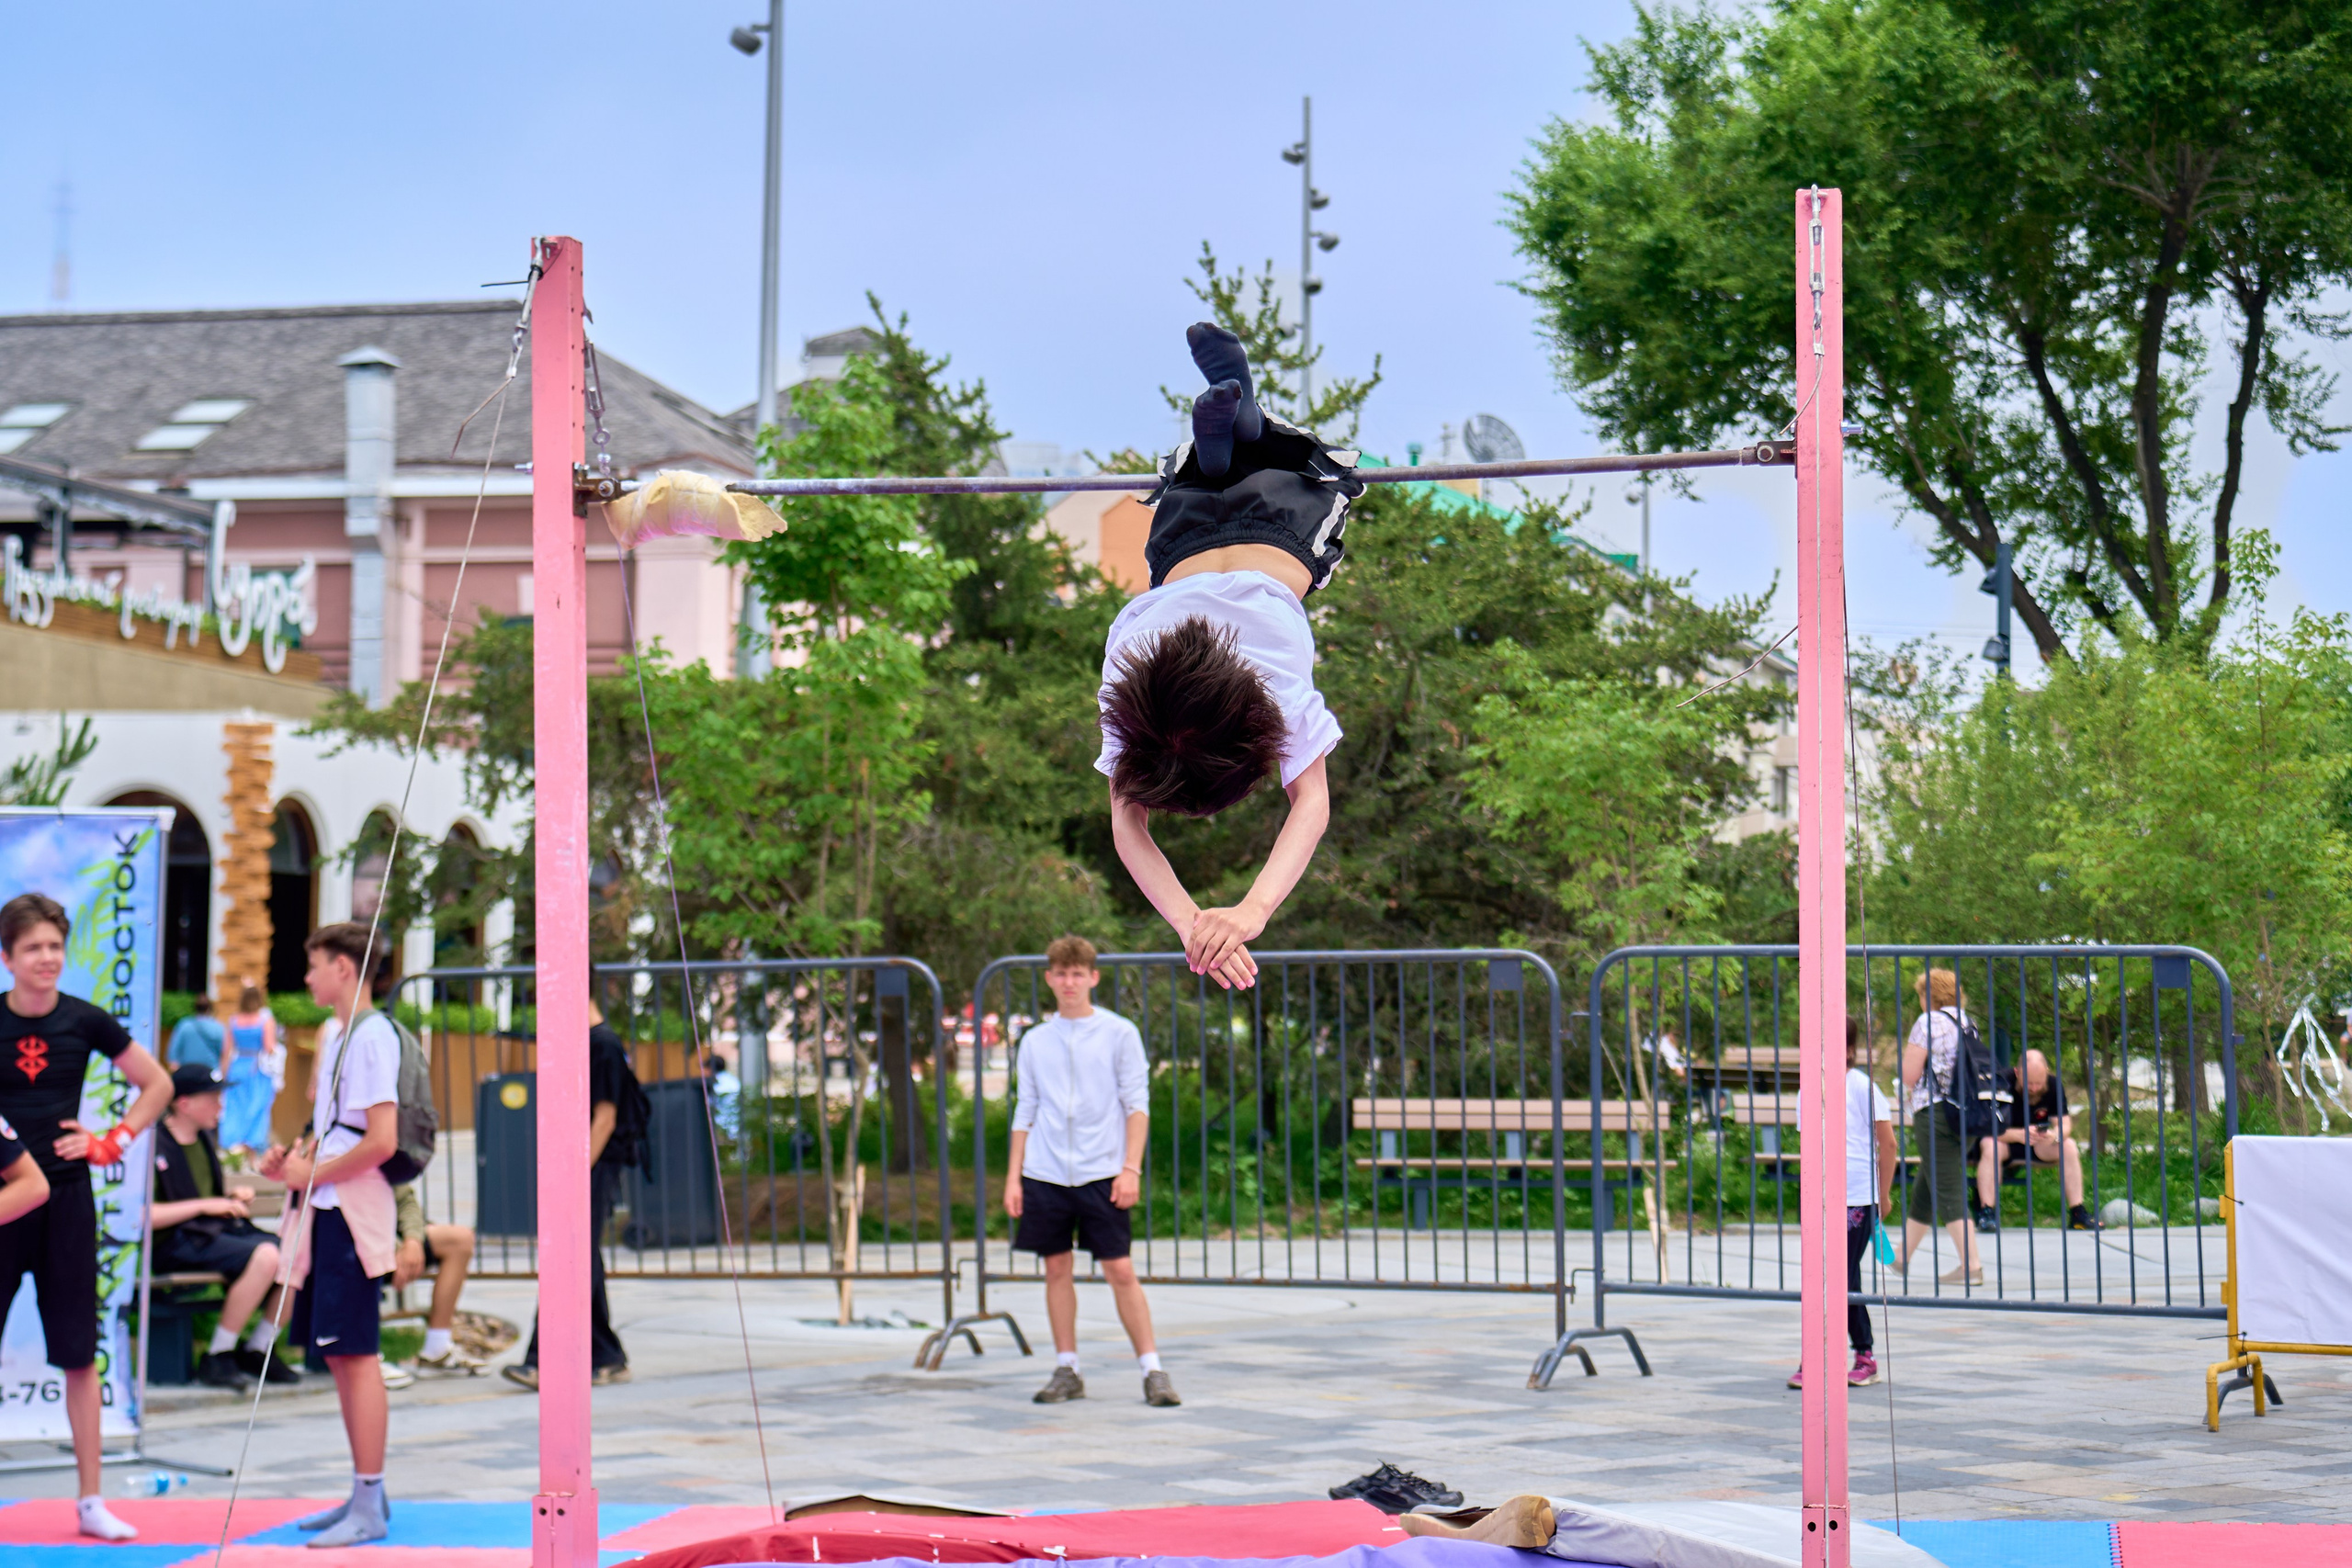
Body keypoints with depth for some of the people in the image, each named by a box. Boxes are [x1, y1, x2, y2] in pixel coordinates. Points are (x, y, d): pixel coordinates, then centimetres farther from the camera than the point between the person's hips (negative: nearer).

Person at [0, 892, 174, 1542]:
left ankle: (91, 1501, 11)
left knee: (79, 1354, 5)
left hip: (66, 1200, 1)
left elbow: (158, 1085, 11)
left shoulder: (85, 1022, 0)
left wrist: (112, 1143, 2)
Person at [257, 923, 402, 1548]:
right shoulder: (331, 1033, 17)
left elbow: (382, 1140, -20)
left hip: (353, 1213, -10)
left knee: (355, 1353, -8)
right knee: (338, 1354, 12)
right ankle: (363, 1495, 19)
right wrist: (294, 1155, 8)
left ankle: (370, 1507, -6)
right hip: (327, 1211, 10)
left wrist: (312, 1172, -12)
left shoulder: (372, 1035, -13)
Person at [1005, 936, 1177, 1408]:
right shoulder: (1035, 1041, 11)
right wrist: (1014, 1177, 7)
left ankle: (1152, 1370, -1)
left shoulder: (1119, 1033, 2)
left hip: (1102, 1173, -3)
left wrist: (1131, 1168, -9)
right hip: (1045, 1174, 3)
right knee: (1057, 1270, 5)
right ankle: (1066, 1371, 14)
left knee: (1120, 1271, -6)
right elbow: (1025, 1112, 14)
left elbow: (1137, 1104, 0)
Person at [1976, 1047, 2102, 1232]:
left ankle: (2078, 1214, -18)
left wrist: (2055, 1135, -36)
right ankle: (1986, 1212, -37)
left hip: (2038, 1144, 4)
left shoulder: (2053, 1085, -11)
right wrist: (2019, 1135, -44)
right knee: (1991, 1148, -37)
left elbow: (2065, 1124, -12)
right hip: (2005, 1140, -4)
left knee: (2069, 1147, -20)